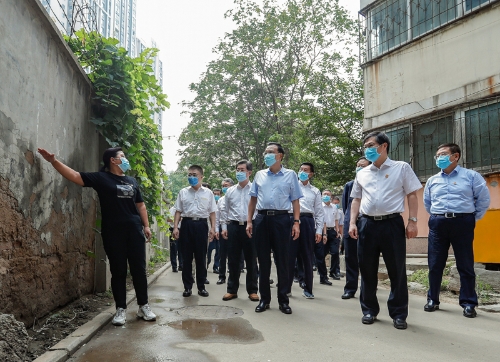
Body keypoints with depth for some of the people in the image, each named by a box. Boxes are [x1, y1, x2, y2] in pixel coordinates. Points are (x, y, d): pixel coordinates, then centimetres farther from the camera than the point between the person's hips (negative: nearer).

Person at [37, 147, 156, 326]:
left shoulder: (132, 181, 15)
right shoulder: (101, 178, 1)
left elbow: (140, 205, 18)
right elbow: (75, 176, -8)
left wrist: (146, 225, 10)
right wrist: (53, 161, -19)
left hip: (134, 230, 3)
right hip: (113, 232, -3)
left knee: (139, 269, 5)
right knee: (118, 271, 3)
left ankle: (143, 306, 15)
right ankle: (121, 309, 13)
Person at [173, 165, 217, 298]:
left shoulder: (208, 192, 6)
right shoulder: (183, 192, 8)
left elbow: (212, 212, 7)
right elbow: (178, 211, 9)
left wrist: (213, 228, -2)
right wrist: (175, 227, 0)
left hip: (201, 224, -1)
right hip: (187, 224, 1)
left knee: (201, 257, 5)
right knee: (186, 257, 4)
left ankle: (201, 286, 15)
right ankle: (187, 286, 13)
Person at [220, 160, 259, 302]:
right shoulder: (230, 191, 12)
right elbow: (224, 211, 15)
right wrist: (224, 227, 8)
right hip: (234, 227, 3)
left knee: (251, 260, 5)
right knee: (233, 260, 7)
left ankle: (252, 290, 15)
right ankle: (232, 290, 18)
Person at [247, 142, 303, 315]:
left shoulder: (290, 175, 6)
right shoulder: (259, 175, 13)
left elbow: (295, 201, 4)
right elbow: (253, 199, 15)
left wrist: (296, 222, -5)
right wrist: (249, 221, 7)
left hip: (281, 219, -2)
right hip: (261, 219, 3)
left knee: (282, 260, 2)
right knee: (263, 260, 7)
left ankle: (283, 300, 13)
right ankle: (264, 298, 18)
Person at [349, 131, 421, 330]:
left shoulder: (401, 168, 4)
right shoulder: (362, 173, 14)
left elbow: (412, 195, 2)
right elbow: (356, 200, 17)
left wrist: (412, 221, -7)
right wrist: (352, 222, 5)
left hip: (392, 224, -3)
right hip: (367, 224, 4)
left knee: (397, 271, 2)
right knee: (367, 270, 8)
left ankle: (399, 314, 13)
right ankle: (369, 309, 22)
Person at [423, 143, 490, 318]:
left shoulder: (471, 176, 2)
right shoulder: (432, 180, 13)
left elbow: (484, 199, 4)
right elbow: (427, 203, 24)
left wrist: (473, 219, 4)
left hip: (462, 223, -3)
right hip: (438, 224, 4)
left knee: (465, 265, 2)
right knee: (435, 264, 6)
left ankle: (469, 303, 11)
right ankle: (432, 299, 17)